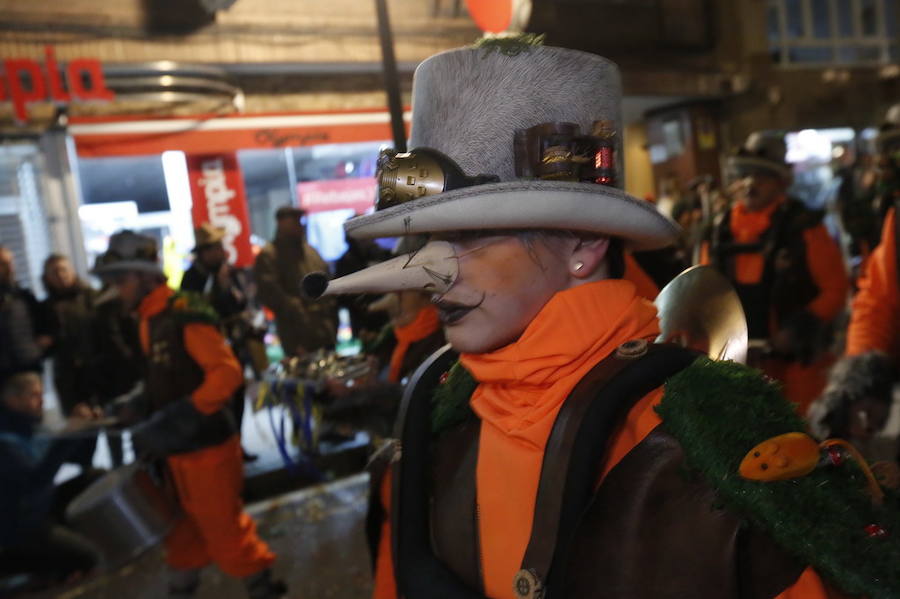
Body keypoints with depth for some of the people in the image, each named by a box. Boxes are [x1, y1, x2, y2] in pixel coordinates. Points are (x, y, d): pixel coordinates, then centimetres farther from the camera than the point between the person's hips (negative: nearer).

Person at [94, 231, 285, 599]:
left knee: (224, 529, 5)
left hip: (206, 446, -9)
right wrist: (150, 424, 11)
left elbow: (227, 372, -27)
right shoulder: (149, 321, 8)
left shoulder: (186, 316, -20)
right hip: (177, 449, 9)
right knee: (184, 530, 22)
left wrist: (181, 417, -27)